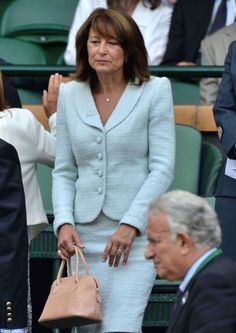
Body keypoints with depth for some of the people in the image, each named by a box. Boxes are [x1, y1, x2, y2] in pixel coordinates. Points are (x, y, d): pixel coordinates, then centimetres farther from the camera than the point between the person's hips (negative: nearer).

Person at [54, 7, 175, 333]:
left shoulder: (155, 91, -1)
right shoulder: (70, 95, 10)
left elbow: (162, 169, -6)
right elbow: (64, 172, 11)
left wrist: (130, 225, -13)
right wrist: (64, 223, -4)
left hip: (136, 233, -4)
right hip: (84, 234, 4)